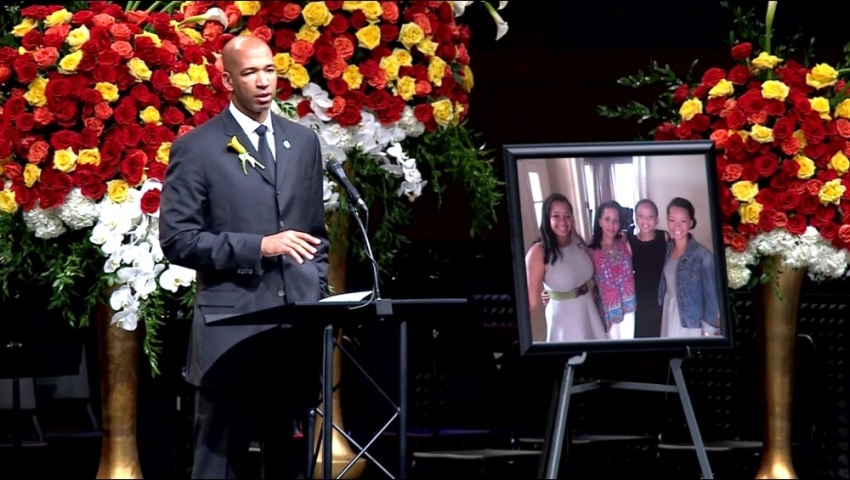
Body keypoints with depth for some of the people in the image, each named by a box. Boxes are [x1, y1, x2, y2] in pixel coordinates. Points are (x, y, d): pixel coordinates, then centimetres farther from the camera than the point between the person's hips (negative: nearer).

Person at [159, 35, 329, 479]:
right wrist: (257, 247, -16)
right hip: (231, 328, -5)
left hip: (298, 326, 5)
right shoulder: (196, 149, -3)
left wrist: (319, 299, 10)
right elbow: (177, 239, -9)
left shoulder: (303, 142, 13)